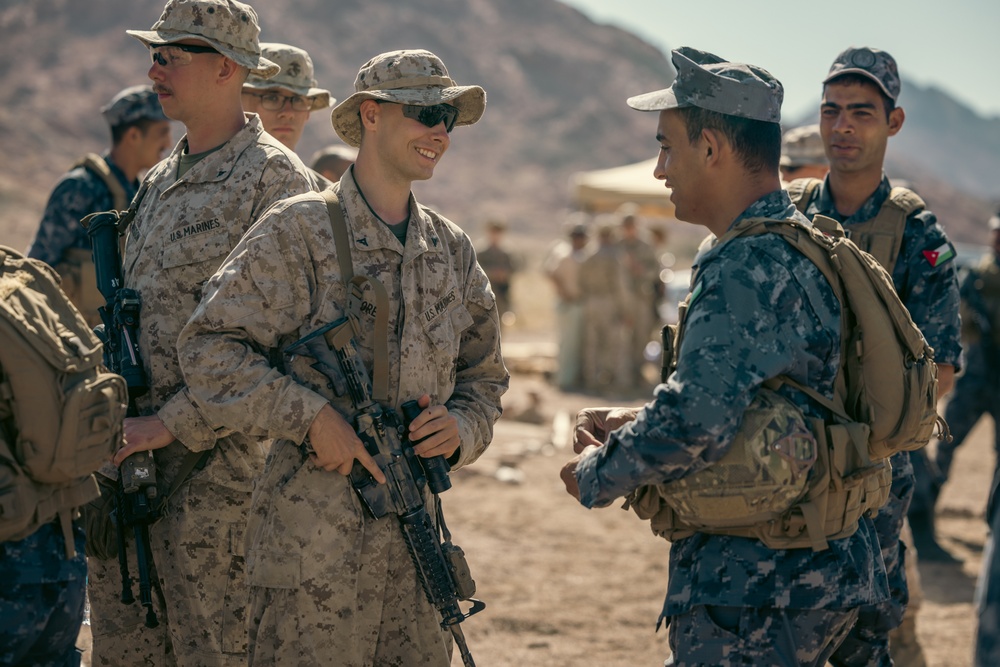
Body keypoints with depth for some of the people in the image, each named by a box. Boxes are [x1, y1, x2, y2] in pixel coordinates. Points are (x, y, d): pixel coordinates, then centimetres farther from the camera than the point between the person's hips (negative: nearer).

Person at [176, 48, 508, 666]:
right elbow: (210, 346, -10)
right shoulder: (299, 232, -5)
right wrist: (308, 416, -17)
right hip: (313, 533, -6)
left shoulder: (453, 251, 14)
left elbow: (484, 376, 22)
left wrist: (461, 428, 1)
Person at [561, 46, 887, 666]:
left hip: (756, 593, -10)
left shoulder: (750, 267, -20)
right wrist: (635, 423, 14)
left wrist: (597, 475, -11)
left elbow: (695, 424, -28)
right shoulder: (807, 247, 14)